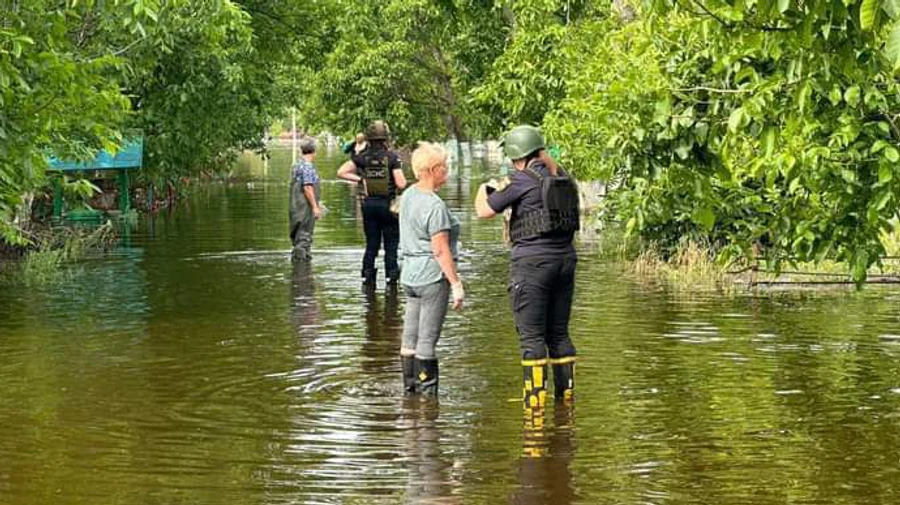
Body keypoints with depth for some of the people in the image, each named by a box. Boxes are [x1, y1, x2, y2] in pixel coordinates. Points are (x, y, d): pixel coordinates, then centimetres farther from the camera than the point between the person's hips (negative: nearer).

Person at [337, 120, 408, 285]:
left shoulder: (362, 157, -1)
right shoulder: (392, 157, -11)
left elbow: (341, 172, -2)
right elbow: (401, 184, -14)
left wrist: (360, 179, 4)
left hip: (369, 203, 3)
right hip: (387, 204, -3)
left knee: (371, 244, 12)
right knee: (391, 244, 6)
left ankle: (367, 276, 11)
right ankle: (391, 276, 6)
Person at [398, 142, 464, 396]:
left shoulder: (408, 195, 8)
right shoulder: (435, 206, -18)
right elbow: (440, 250, -20)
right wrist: (456, 283, -15)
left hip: (409, 274, 8)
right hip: (432, 276, -8)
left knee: (410, 337, 12)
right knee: (427, 339, -3)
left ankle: (410, 389, 20)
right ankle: (427, 393, 1)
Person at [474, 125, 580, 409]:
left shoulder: (523, 180, -10)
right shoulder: (563, 179, 9)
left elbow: (484, 211, -6)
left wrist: (483, 190, 15)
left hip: (532, 261, -7)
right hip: (565, 258, 7)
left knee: (531, 335, -3)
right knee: (559, 333, 13)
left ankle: (536, 397, -5)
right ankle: (566, 393, 15)